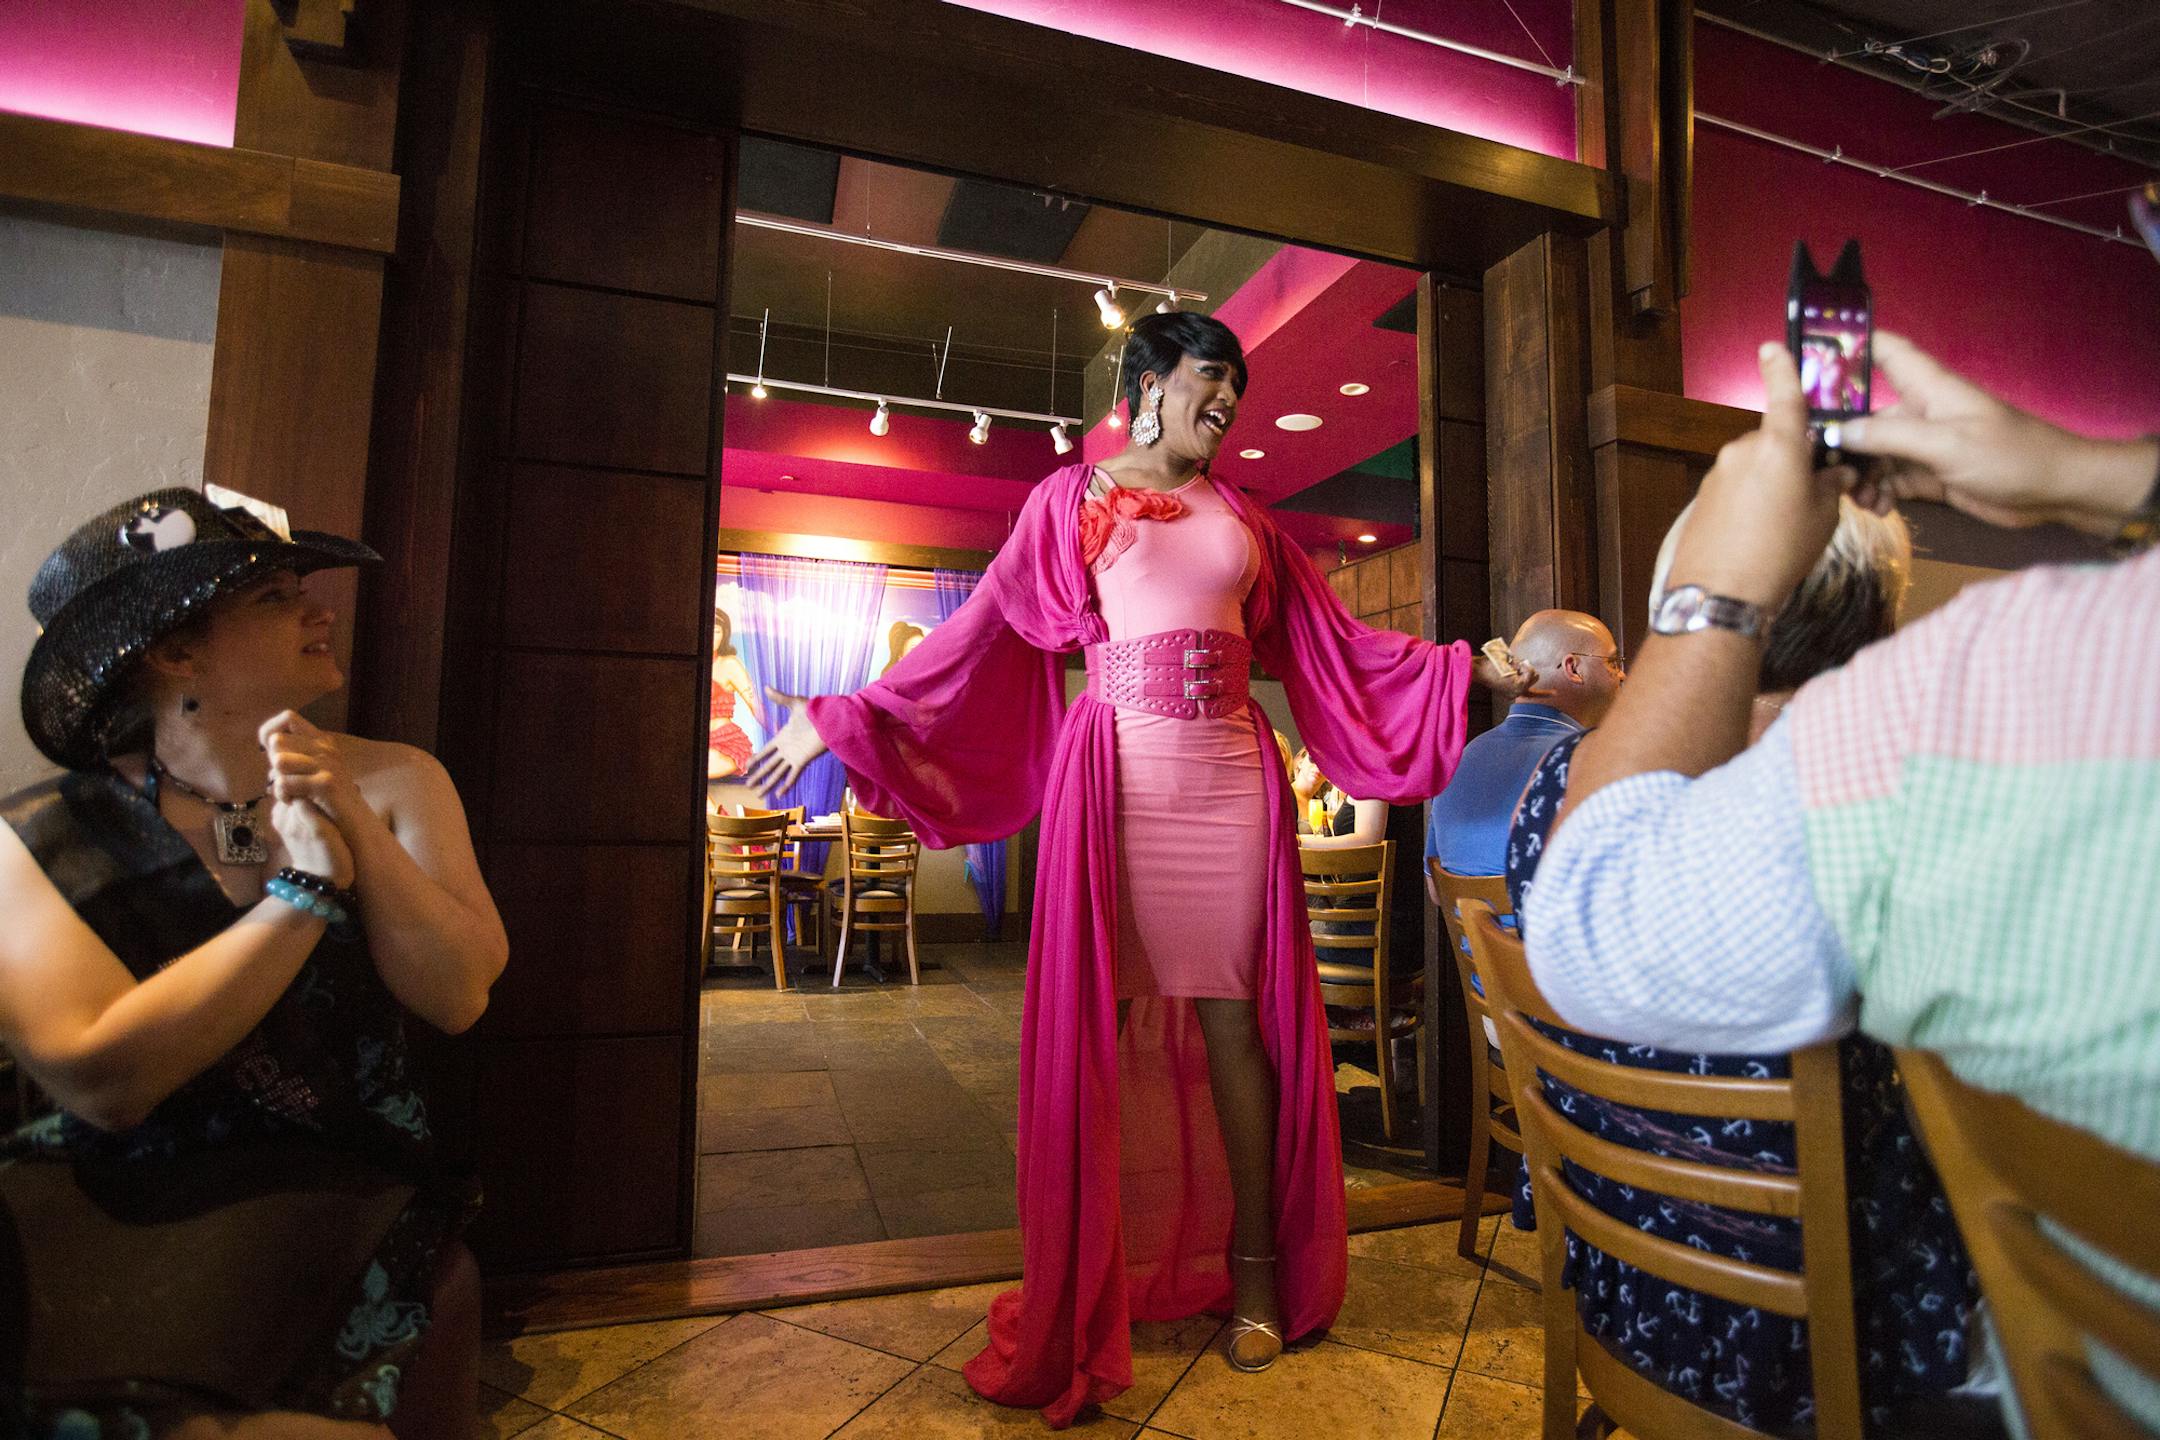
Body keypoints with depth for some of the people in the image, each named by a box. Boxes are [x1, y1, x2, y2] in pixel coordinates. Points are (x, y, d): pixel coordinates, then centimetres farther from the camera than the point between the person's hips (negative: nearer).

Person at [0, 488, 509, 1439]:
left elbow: (457, 998, -10)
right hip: (112, 1235, 0)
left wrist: (359, 828, -20)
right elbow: (105, 1082, -17)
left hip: (355, 1219, 0)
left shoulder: (394, 782, 0)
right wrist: (306, 886, -20)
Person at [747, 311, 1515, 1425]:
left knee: (1234, 1010, 4)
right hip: (1118, 775, -3)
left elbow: (1330, 642, 19)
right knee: (1104, 1016, -1)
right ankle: (1096, 1279, 15)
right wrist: (843, 717, 0)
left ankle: (1253, 1263, 18)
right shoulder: (1071, 499, 9)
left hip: (1228, 775, 3)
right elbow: (983, 630, 4)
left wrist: (1479, 665, 17)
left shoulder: (1240, 516, 19)